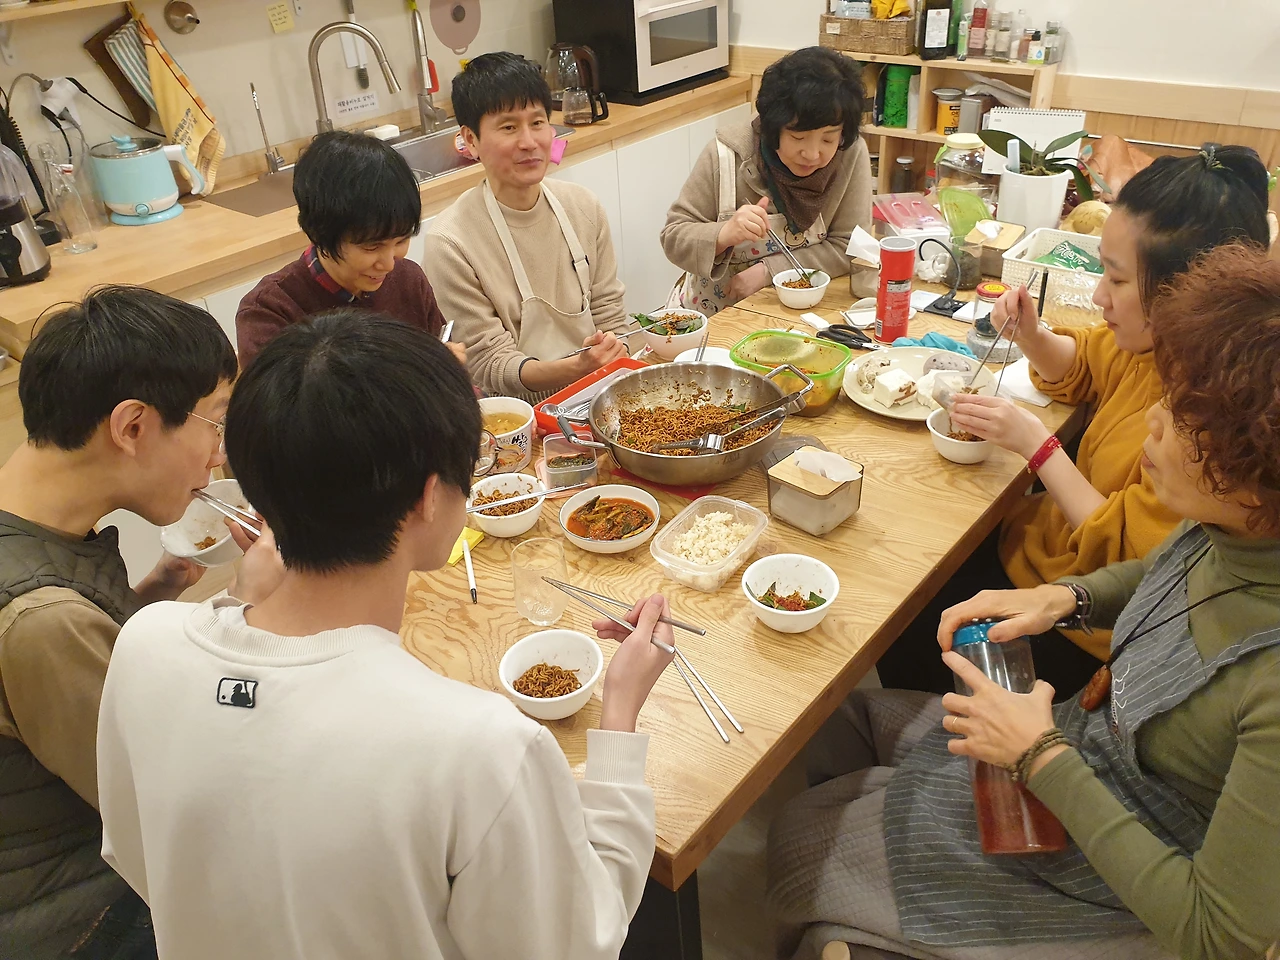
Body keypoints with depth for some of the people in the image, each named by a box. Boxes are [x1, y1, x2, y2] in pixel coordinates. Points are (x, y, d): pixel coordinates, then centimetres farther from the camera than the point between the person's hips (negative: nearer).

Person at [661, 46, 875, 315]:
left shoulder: (851, 155, -12)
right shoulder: (727, 155, -14)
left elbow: (848, 247, -9)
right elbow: (673, 239, -10)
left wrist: (767, 271, -19)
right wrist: (725, 234, -31)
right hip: (715, 315, -1)